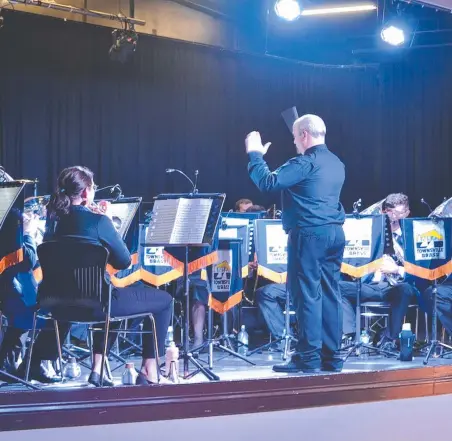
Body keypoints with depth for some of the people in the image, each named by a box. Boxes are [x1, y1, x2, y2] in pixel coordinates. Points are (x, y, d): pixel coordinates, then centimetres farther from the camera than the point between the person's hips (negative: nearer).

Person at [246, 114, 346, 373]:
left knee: (307, 294, -6)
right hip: (335, 232, 8)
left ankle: (309, 357, -6)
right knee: (330, 293, 8)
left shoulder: (305, 163, -12)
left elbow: (268, 183, -17)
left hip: (309, 234, -8)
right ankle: (332, 357, 10)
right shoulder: (337, 164, 15)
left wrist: (255, 155, -3)